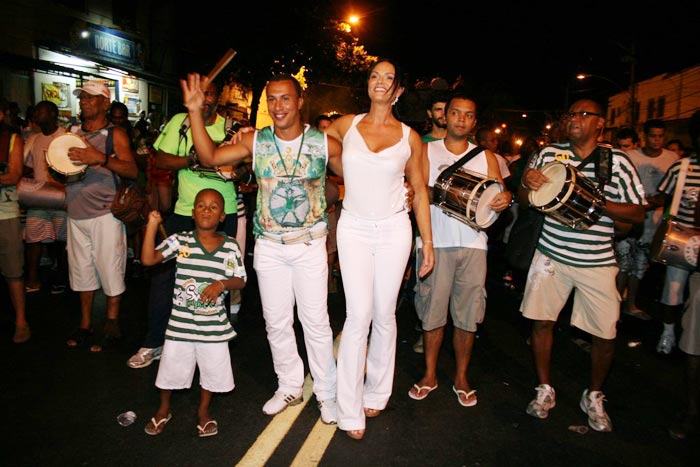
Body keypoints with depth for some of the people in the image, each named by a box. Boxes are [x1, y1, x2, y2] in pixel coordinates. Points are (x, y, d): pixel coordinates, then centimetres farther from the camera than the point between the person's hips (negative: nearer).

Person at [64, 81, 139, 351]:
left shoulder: (115, 135, -2)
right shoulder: (71, 133, 14)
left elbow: (133, 171, -13)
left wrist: (101, 158, -27)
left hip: (105, 214, -5)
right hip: (76, 214, 6)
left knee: (110, 270, -1)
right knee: (82, 270, 12)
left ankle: (112, 326, 12)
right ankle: (85, 324, 25)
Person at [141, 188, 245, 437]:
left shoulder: (231, 246, -5)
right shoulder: (180, 241, -6)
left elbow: (240, 281, -1)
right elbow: (148, 259, -13)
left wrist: (222, 284, -20)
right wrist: (152, 225, -19)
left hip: (214, 324, 0)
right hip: (180, 322, 0)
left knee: (212, 369, 14)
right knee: (171, 367, 15)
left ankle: (203, 410, 41)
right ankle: (163, 409, 44)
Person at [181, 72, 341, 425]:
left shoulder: (324, 143, -6)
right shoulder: (256, 141, 0)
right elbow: (210, 157, -4)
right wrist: (195, 112, -12)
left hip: (310, 245, -3)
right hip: (268, 247, 3)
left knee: (316, 322, 3)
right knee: (276, 322, 12)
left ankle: (326, 393, 22)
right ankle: (289, 387, 32)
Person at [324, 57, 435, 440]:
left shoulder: (409, 137, 3)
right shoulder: (346, 125, 4)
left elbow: (419, 191, 6)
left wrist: (428, 242, 4)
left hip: (394, 229, 1)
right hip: (354, 229, -1)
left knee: (385, 314, 8)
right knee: (359, 316, -6)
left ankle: (377, 393, 28)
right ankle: (349, 410, 6)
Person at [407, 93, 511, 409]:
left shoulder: (486, 157, 14)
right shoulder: (427, 151, 8)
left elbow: (499, 193, 10)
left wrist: (505, 198, -13)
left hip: (473, 244, 2)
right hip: (435, 243, -1)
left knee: (467, 316, 5)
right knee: (432, 313, 3)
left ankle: (461, 378, 23)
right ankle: (430, 375, 21)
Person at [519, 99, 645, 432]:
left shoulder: (618, 162, -1)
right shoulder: (550, 153, 4)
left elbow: (638, 213, -2)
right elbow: (525, 200, 9)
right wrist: (526, 183, -14)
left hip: (597, 262, -1)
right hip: (551, 255, 2)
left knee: (605, 335, 2)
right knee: (541, 321, 4)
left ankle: (594, 396, 28)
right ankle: (545, 390, 25)